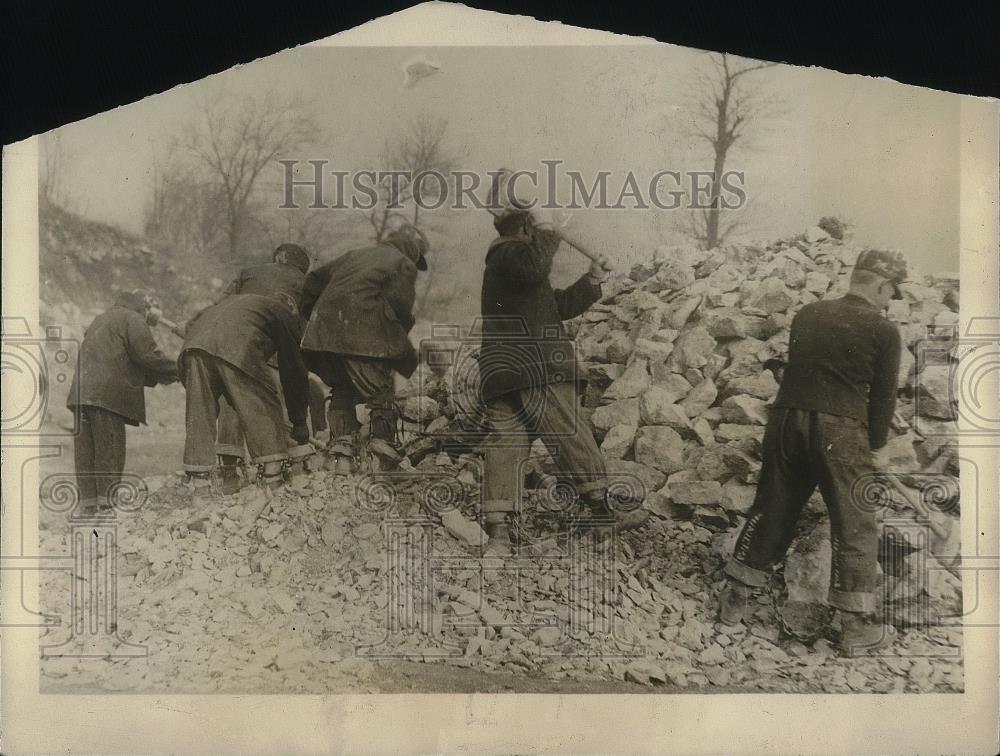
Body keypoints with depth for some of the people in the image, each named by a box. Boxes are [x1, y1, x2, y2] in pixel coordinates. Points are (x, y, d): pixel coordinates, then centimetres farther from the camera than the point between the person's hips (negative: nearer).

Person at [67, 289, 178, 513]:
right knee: (110, 450, -6)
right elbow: (147, 354, -12)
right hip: (106, 393, -8)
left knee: (86, 449, 7)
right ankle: (107, 502, -7)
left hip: (82, 392, 8)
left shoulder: (101, 319, 30)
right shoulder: (133, 320, 0)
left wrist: (155, 377, 19)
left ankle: (88, 503, 8)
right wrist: (176, 370, 3)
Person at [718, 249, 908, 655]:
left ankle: (735, 600, 23)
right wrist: (875, 446, 11)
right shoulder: (884, 331, -1)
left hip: (786, 419, 5)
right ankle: (857, 625, 14)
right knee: (854, 527, 7)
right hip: (840, 430, -5)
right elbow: (883, 395, 1)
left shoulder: (807, 314, 12)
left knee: (770, 512, 15)